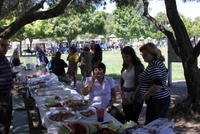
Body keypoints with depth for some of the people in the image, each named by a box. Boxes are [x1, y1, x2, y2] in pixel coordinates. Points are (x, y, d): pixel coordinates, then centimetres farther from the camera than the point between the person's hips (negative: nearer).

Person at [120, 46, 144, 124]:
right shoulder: (125, 68, 13)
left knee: (133, 121, -8)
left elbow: (139, 85, -12)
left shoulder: (138, 67, -7)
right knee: (127, 121, 8)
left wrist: (133, 98, -13)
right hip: (125, 100, 6)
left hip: (135, 100, -6)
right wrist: (122, 96, 4)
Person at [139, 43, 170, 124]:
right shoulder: (159, 62, 14)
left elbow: (157, 85, -28)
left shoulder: (154, 65, -18)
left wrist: (147, 94, -15)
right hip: (163, 99, 10)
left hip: (157, 101, -10)